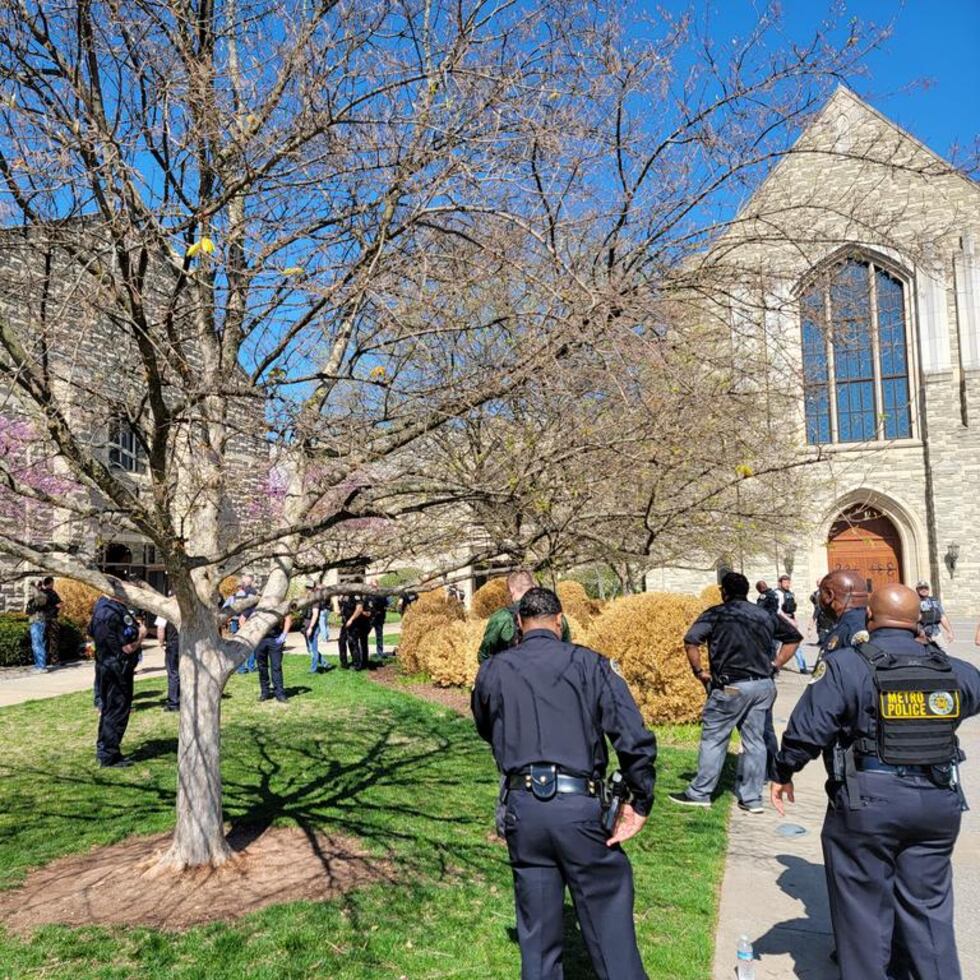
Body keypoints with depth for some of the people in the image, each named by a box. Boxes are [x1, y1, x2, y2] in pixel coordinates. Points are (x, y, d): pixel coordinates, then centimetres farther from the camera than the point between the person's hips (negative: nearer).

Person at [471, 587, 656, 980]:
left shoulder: (493, 671, 5)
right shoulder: (590, 664, -2)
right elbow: (635, 740, -8)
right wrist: (640, 802, 1)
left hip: (522, 805, 3)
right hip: (578, 804, -2)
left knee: (537, 926, 17)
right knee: (606, 912, 12)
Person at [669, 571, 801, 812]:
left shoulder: (716, 614, -4)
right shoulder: (766, 615, 13)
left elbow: (691, 641, -16)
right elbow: (794, 637, 21)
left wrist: (699, 671, -4)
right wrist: (775, 665, 17)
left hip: (731, 686, -5)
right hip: (764, 685, 5)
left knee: (713, 738, 5)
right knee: (755, 741, 11)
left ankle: (700, 793, 11)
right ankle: (752, 798, 16)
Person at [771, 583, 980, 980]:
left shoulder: (845, 665, -12)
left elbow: (807, 729, -14)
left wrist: (783, 773, 2)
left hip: (869, 803, -4)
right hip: (939, 801, 4)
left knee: (864, 907, 10)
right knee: (929, 906, 17)